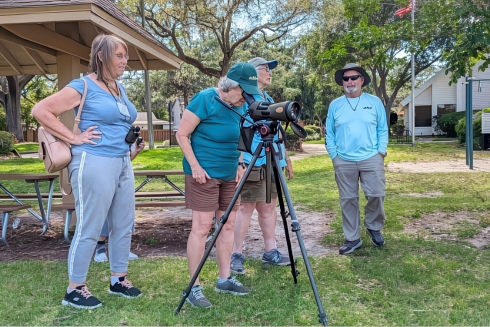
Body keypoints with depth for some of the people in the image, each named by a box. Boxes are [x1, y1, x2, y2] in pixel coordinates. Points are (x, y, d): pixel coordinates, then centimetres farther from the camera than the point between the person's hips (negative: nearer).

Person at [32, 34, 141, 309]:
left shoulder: (121, 89, 14)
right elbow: (41, 111, -13)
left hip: (123, 163, 8)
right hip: (95, 163, -8)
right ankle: (74, 289, 12)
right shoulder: (83, 86, -9)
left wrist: (131, 140, 13)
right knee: (89, 229, -2)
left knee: (124, 225, 12)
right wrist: (74, 138, -15)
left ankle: (118, 280, 27)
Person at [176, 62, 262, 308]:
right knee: (201, 227, -7)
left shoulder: (241, 105, 8)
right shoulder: (204, 99, -14)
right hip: (204, 173, -7)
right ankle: (193, 287, 2)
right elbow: (182, 135, -12)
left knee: (228, 225, 10)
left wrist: (239, 164, 7)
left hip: (229, 174, 8)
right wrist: (195, 166, -17)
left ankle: (224, 279, 22)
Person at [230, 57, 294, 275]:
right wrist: (240, 160, -22)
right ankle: (236, 255, -2)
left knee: (269, 206, 10)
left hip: (272, 162, 8)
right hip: (253, 161, -8)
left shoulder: (270, 100, 20)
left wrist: (286, 160, 21)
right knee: (247, 206, -8)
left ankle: (270, 252, 17)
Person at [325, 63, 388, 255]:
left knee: (376, 195, -2)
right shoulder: (335, 105, 7)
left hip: (371, 159, 0)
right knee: (348, 200, 5)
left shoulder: (374, 102, 6)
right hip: (344, 161, 1)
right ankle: (352, 238, 15)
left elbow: (383, 130, 7)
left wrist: (381, 151, -3)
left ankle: (374, 228, 25)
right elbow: (329, 134, 8)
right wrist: (334, 155, 0)